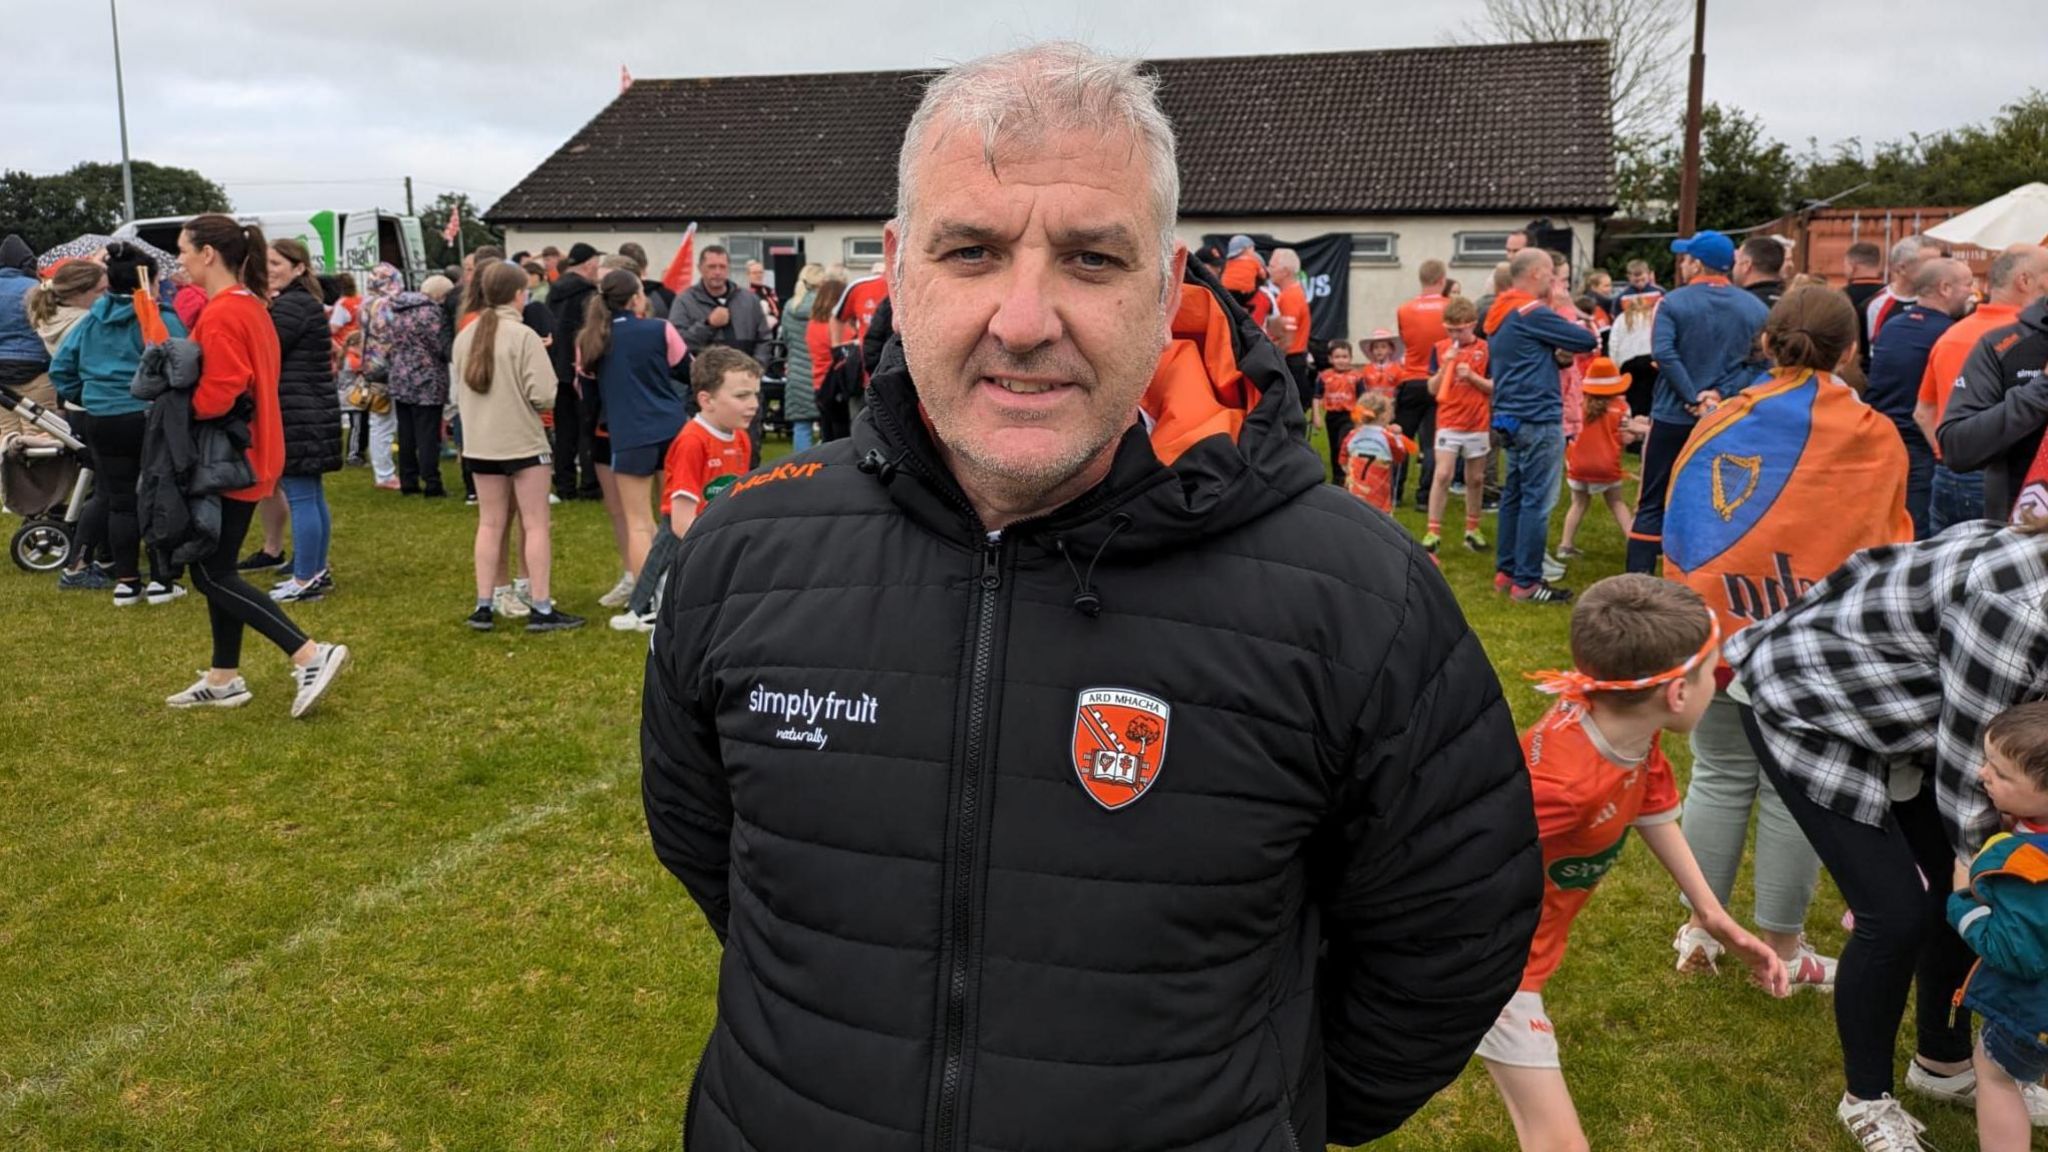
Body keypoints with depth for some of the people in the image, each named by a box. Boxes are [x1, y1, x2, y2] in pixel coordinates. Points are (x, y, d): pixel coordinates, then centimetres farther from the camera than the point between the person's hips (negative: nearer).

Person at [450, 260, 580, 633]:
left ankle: (484, 606, 15)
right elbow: (543, 395, -18)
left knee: (490, 524, 13)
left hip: (479, 444, 6)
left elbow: (458, 391, 14)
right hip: (523, 442, -6)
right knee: (535, 525, 2)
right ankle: (541, 609, 3)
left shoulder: (465, 337, 4)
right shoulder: (524, 336, -14)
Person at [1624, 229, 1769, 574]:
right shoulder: (1755, 308, 3)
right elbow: (1760, 361, -8)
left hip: (1673, 417, -2)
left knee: (1652, 504, 5)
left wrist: (1694, 399, -17)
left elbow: (1664, 354, -20)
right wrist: (1722, 392, -12)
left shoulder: (1673, 303, -7)